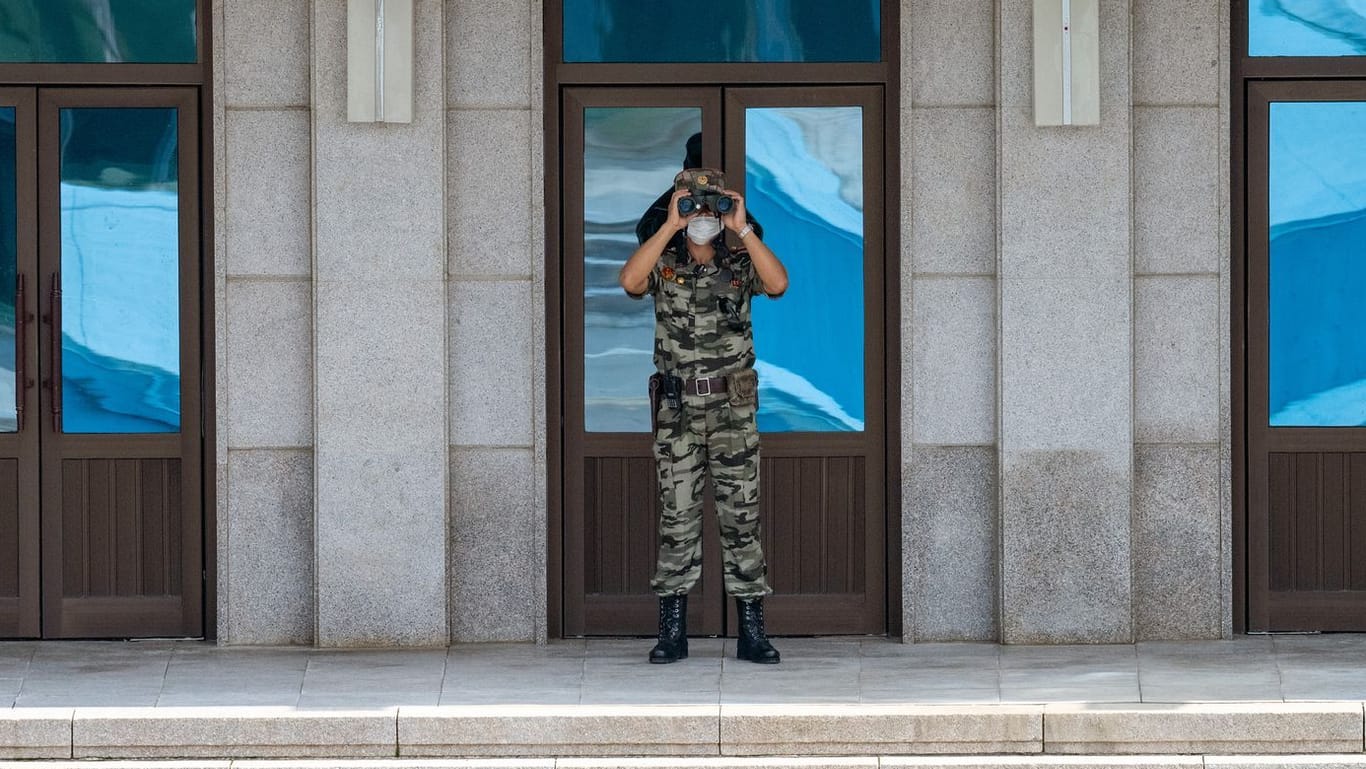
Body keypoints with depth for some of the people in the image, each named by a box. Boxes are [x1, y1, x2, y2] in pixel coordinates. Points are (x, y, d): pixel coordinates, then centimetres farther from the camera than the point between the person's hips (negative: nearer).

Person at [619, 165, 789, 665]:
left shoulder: (740, 265, 6)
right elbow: (630, 281, -17)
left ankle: (752, 633, 2)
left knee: (741, 516, -1)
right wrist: (670, 226, -15)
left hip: (733, 405, 0)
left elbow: (778, 283, -15)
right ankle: (673, 632, 6)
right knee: (677, 517, 1)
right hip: (677, 408, 0)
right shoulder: (664, 264, 6)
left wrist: (743, 229, -14)